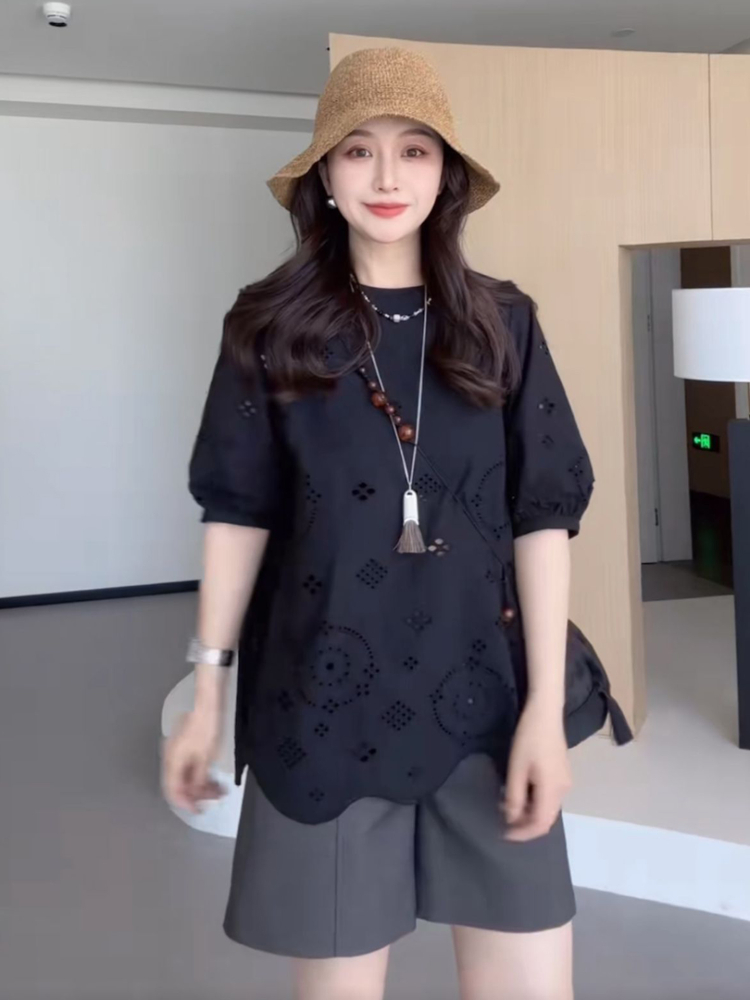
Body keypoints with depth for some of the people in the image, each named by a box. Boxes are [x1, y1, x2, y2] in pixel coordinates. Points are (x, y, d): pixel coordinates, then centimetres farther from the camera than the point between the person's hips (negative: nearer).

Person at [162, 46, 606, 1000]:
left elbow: (542, 519, 1)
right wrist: (208, 689, 1)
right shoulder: (272, 325, 1)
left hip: (479, 696, 1)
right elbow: (238, 513, 3)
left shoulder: (502, 322, 3)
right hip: (324, 697, -1)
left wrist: (545, 705, -5)